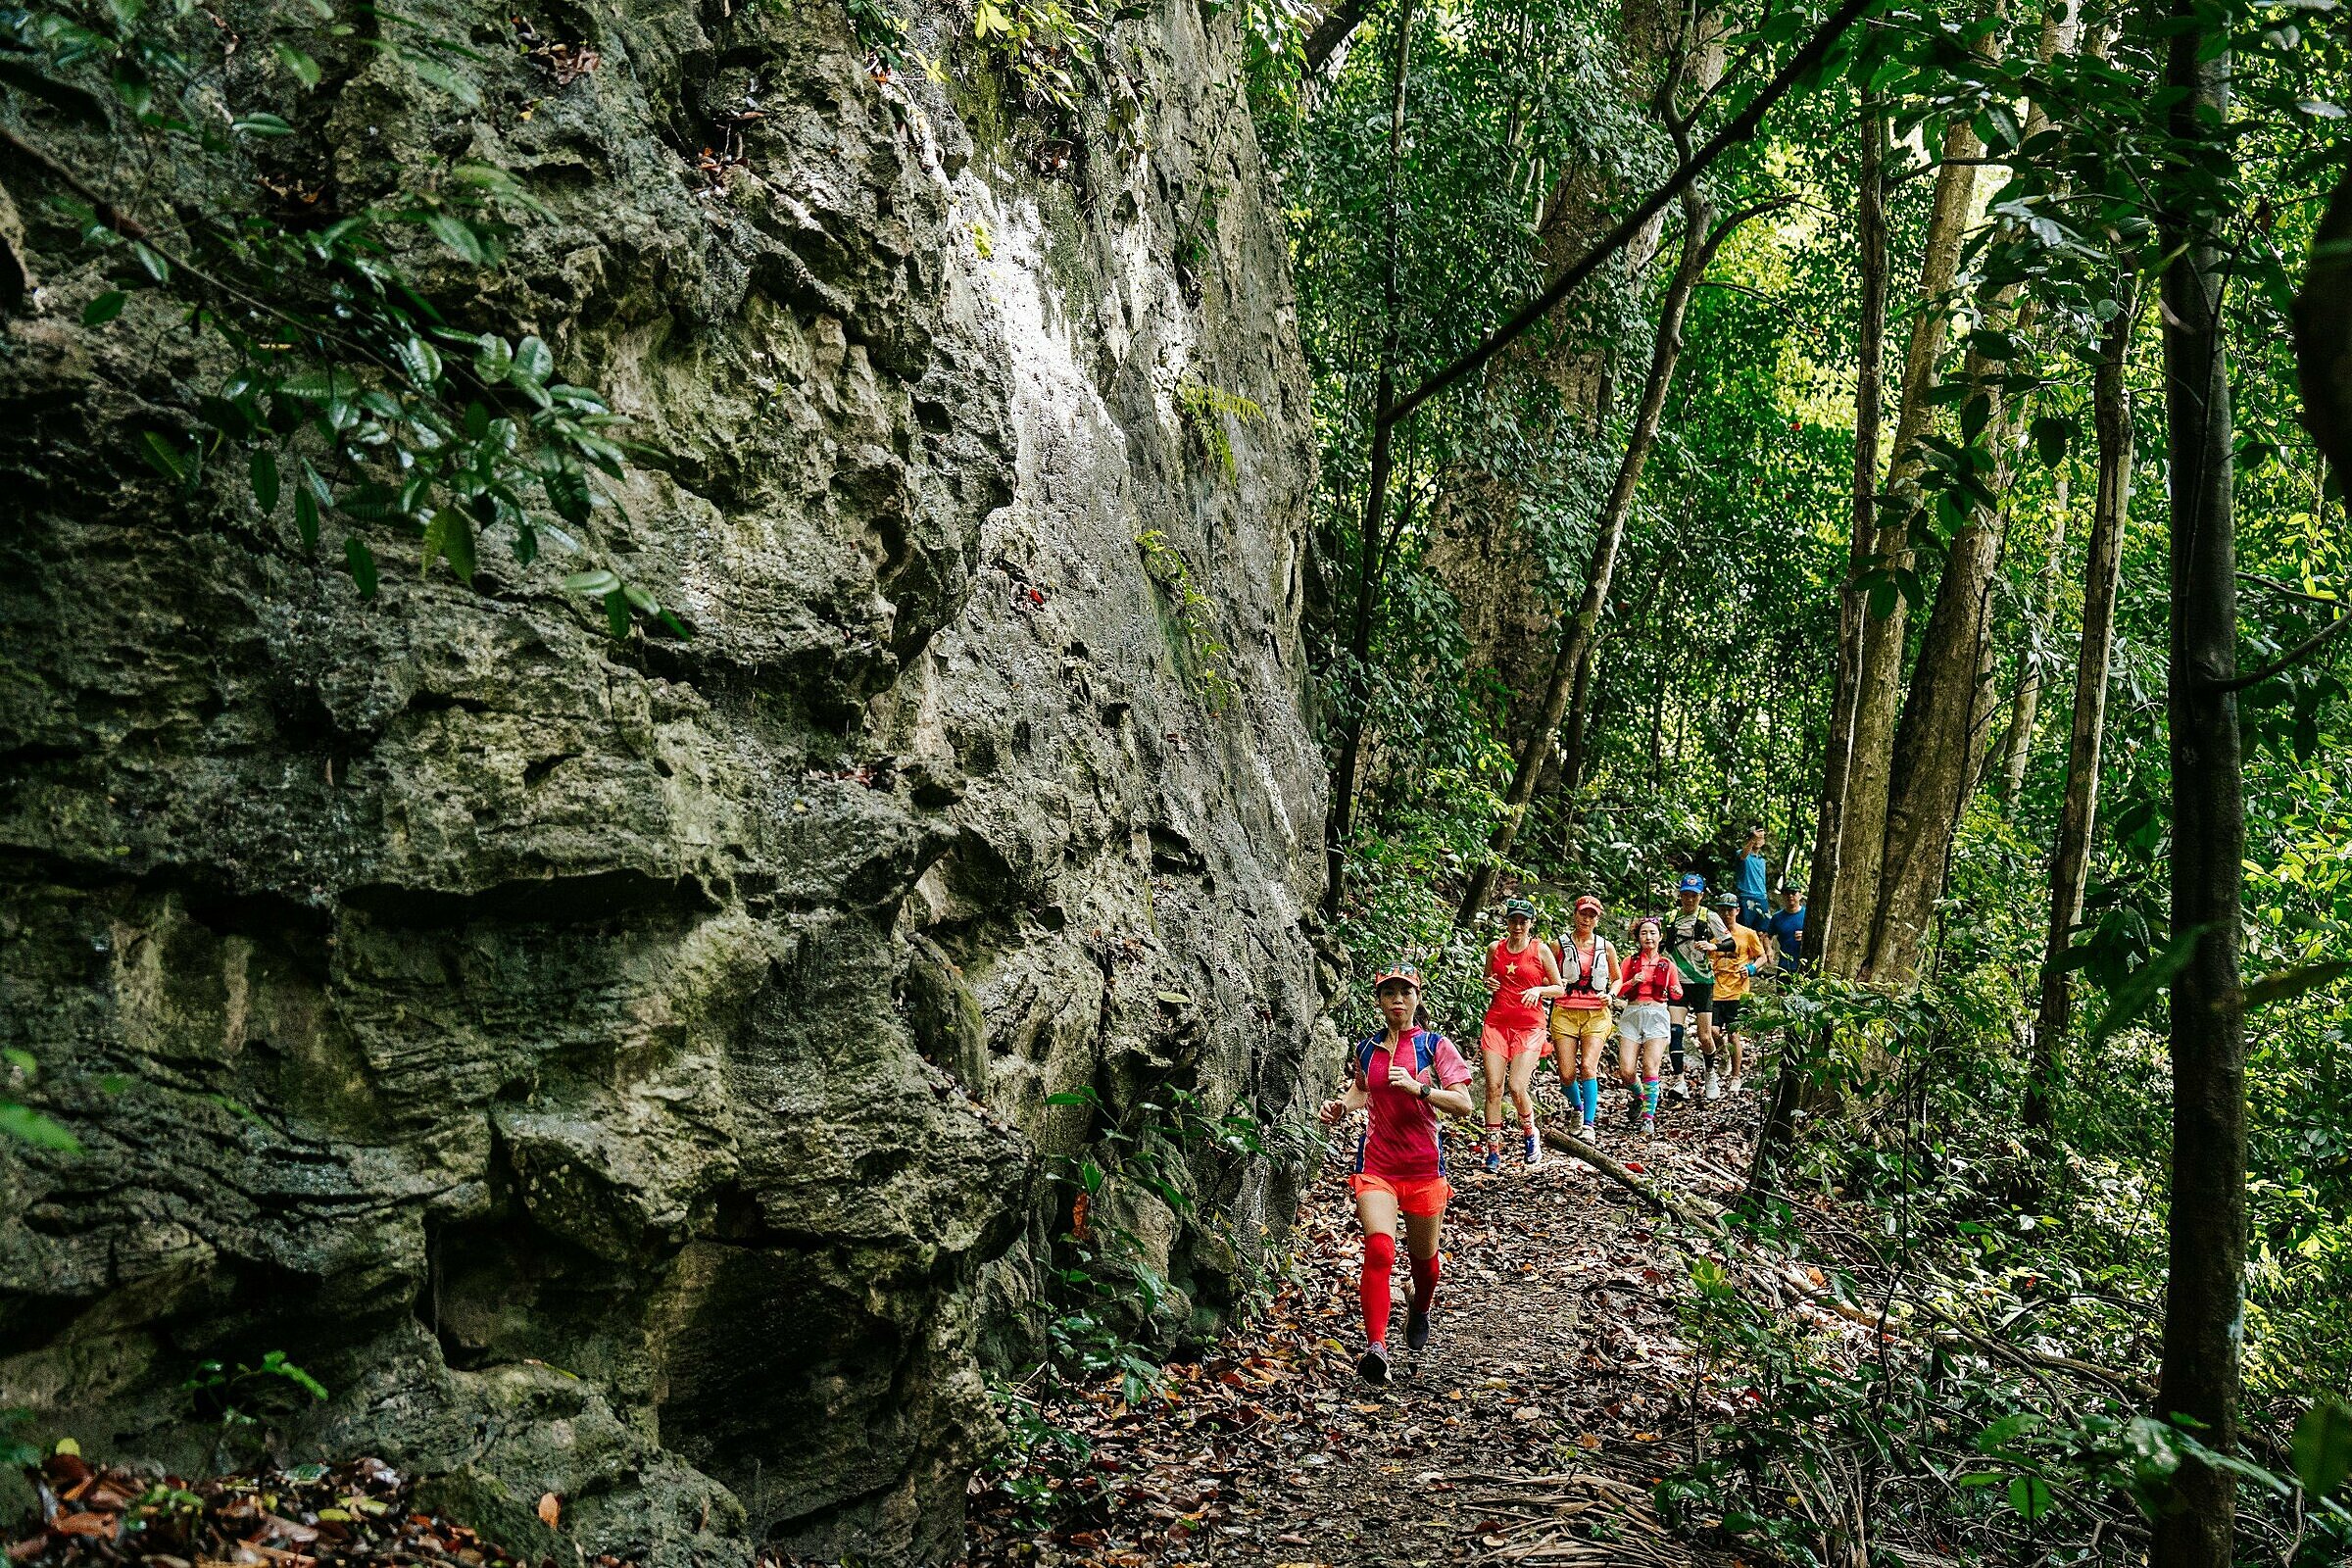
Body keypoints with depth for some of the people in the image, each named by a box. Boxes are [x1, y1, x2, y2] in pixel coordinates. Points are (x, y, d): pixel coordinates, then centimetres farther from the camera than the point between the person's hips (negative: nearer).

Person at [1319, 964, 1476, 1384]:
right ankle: (1376, 1347, -25)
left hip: (1424, 1166, -1)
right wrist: (1341, 1106, 3)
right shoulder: (1367, 1049, 5)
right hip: (1376, 1164, 1)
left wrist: (1417, 1087, -24)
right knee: (1379, 1249, -20)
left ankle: (1420, 1310, 50)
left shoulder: (1435, 1045, -4)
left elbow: (1463, 1104, -11)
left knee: (1422, 1254, 17)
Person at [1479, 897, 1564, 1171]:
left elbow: (1559, 988, 6)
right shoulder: (1495, 948, 9)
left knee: (1517, 1088, -13)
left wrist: (1538, 990, -12)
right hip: (1496, 1022, 3)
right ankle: (1493, 1151, 2)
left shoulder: (1540, 950, 1)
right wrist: (1489, 985, 2)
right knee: (1493, 1087, -6)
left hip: (1529, 1025, -3)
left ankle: (1530, 1134, 17)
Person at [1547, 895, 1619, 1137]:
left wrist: (1610, 994, 0)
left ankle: (1589, 1123, -14)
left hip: (1596, 1014, 0)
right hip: (1565, 1012, 0)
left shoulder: (1605, 947, 8)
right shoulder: (1560, 945, 4)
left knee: (1588, 1066, -19)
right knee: (1567, 1074, -6)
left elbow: (1616, 979, 21)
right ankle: (1577, 1108, 26)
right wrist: (1555, 984, -11)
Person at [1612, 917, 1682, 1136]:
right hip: (1632, 1013, 1)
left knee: (1650, 1068, -14)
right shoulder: (1631, 961, 11)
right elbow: (1619, 991, 9)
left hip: (1657, 1014, -1)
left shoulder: (1667, 965, 11)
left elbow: (1676, 995, 19)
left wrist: (1677, 992, -5)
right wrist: (1633, 982, -10)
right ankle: (1638, 1095, 23)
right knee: (1625, 1071, -9)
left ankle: (1649, 1117, -9)